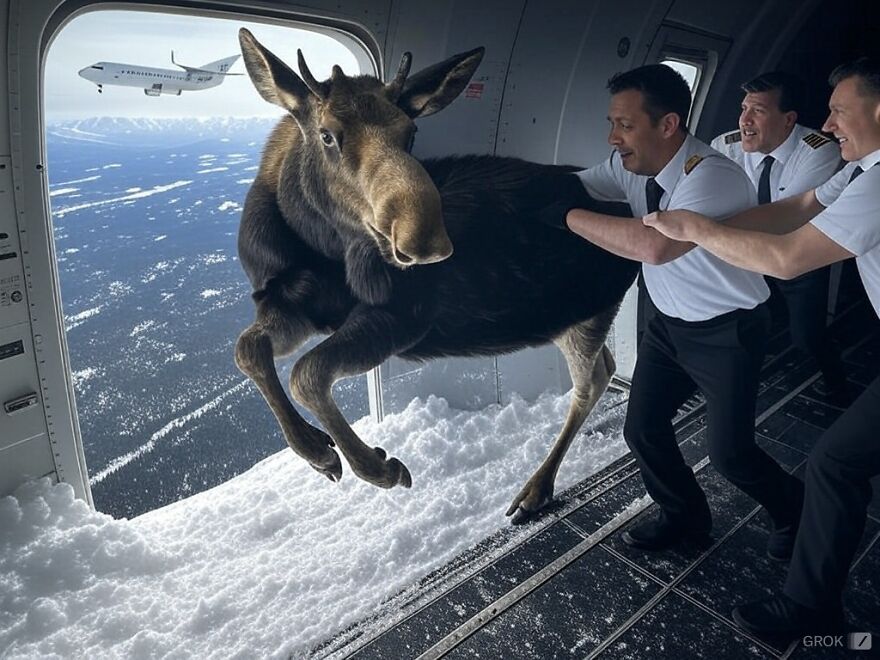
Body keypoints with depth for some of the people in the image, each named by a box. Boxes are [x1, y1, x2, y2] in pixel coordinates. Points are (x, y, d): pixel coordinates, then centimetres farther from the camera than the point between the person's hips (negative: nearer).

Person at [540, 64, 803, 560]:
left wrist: (567, 216, -38)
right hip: (670, 323, 7)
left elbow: (655, 245, -45)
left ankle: (792, 509, 36)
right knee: (643, 430, 7)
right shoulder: (633, 166, -6)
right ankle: (686, 518, 34)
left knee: (728, 451, 1)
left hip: (727, 332, -7)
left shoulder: (714, 176, -30)